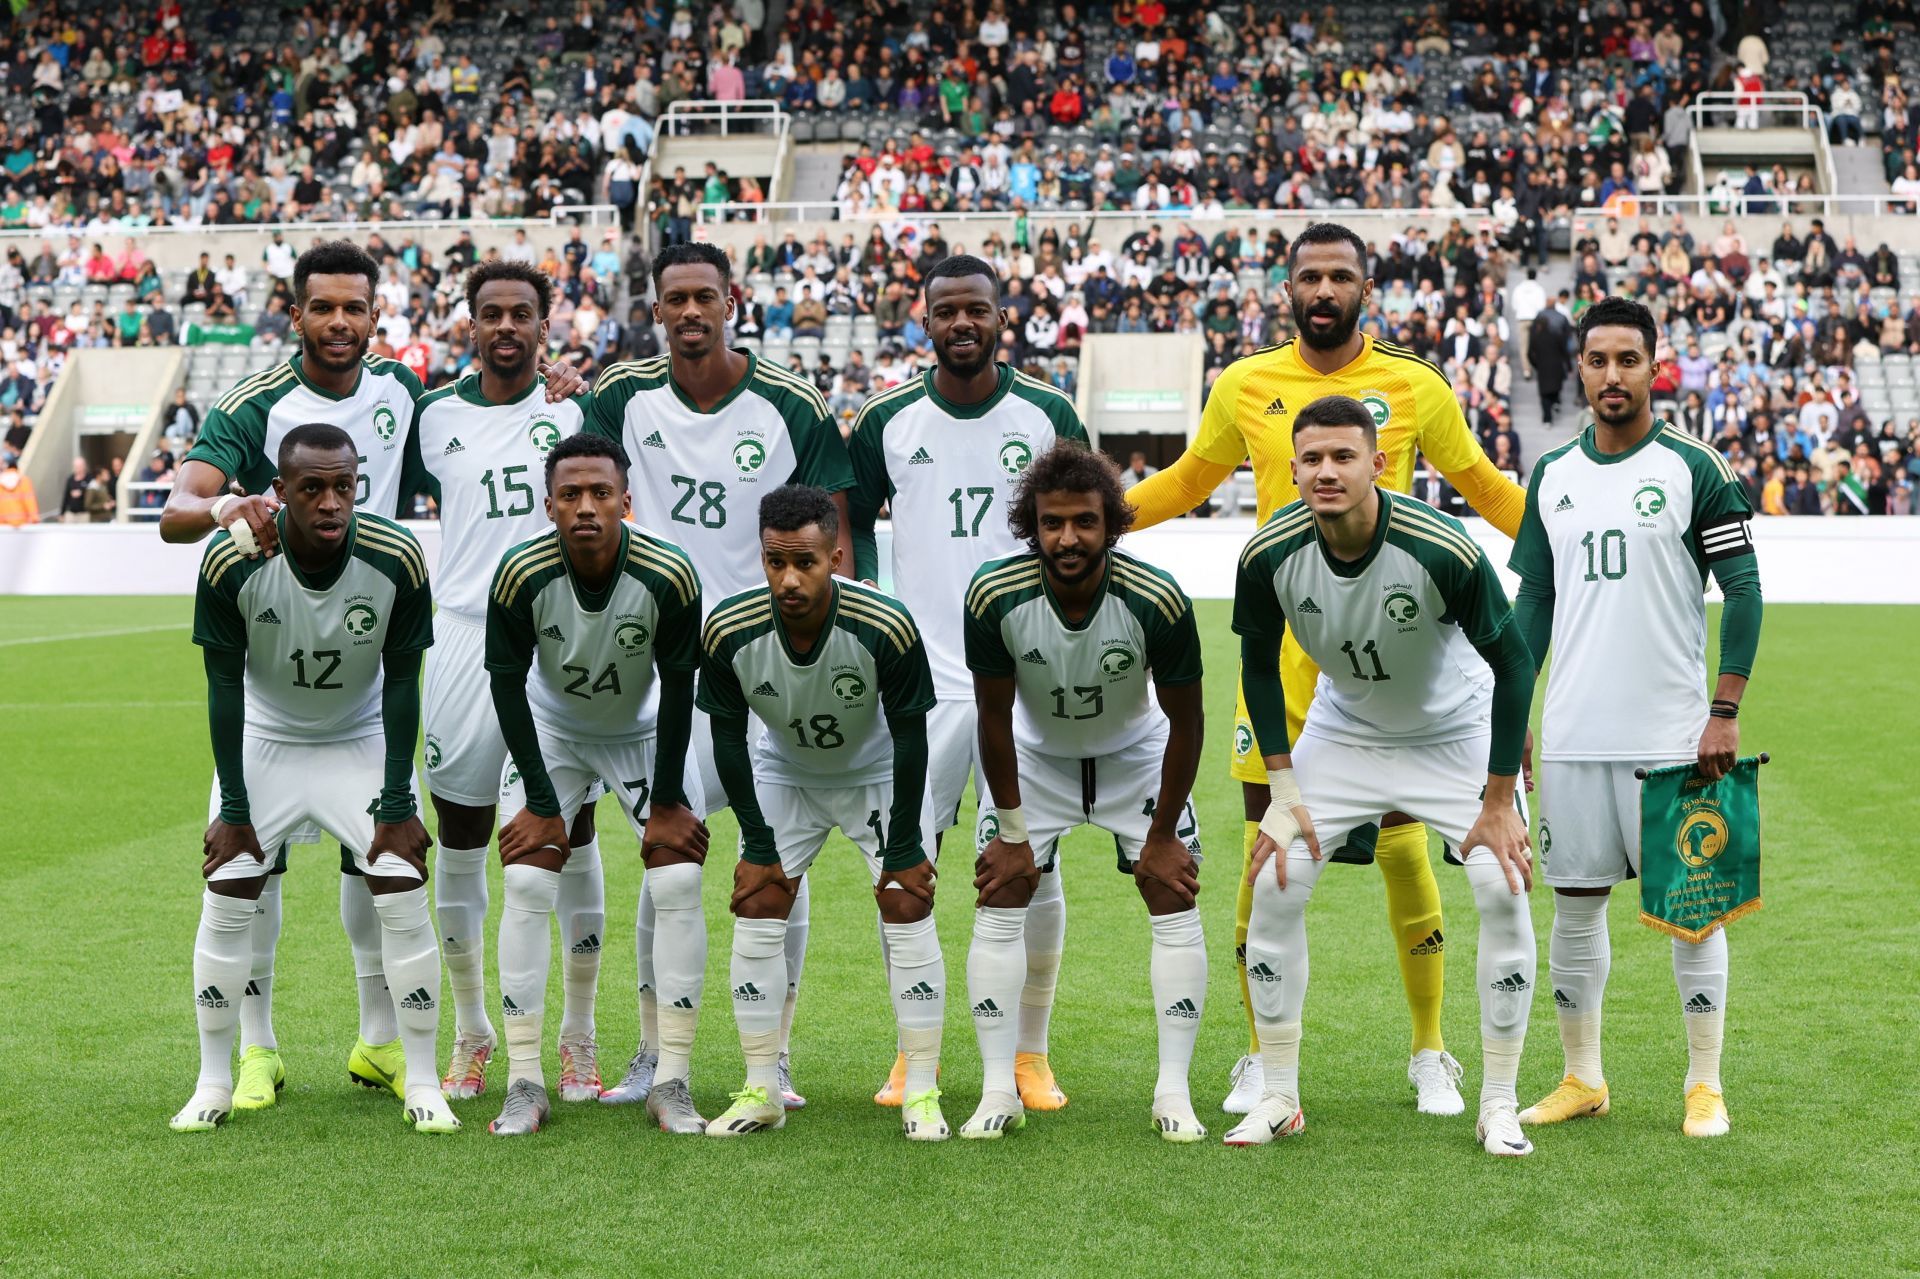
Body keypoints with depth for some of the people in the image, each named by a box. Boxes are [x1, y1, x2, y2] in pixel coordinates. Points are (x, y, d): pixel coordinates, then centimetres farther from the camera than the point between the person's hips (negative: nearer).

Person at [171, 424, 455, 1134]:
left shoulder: (396, 560, -24)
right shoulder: (232, 562, -26)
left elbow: (401, 686, -13)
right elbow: (224, 687, -15)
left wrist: (398, 803, -12)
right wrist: (234, 808, -13)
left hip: (361, 742, 0)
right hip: (263, 740, 0)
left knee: (403, 896, -9)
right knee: (226, 901, -6)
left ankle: (422, 1084, 2)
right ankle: (213, 1083, 8)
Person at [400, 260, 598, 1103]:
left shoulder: (581, 407, 4)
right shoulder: (434, 416, 9)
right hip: (464, 640, 2)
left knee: (571, 832, 2)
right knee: (459, 838, 7)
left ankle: (579, 1035, 13)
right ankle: (471, 1033, 21)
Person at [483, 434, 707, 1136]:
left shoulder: (669, 576, -29)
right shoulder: (520, 575, -28)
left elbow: (678, 687, -16)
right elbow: (508, 685, -15)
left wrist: (667, 801, -12)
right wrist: (541, 802, -15)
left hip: (644, 731, 0)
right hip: (551, 729, 0)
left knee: (679, 882, -13)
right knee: (527, 884, -14)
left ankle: (671, 1083, -5)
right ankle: (525, 1083, -6)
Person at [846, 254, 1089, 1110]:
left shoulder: (1048, 415, 4)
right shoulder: (888, 422, 5)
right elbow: (850, 525, 17)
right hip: (920, 679, 1)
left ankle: (1030, 1055, 14)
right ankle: (912, 1051, 12)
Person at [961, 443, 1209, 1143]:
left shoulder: (1157, 600, -31)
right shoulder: (995, 595, -30)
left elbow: (1185, 721, -17)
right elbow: (994, 715, -16)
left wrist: (1163, 834, -13)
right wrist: (1012, 831, -12)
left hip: (1136, 754, 0)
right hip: (1033, 755, 0)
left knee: (1174, 899, -8)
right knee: (998, 904, -7)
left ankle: (1173, 1093, 0)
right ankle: (998, 1093, 0)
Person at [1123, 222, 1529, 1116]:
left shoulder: (1414, 386, 3)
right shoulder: (1245, 386, 6)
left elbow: (1482, 486, 15)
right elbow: (1188, 481, 20)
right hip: (1279, 641, 1)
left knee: (1403, 844, -1)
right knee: (1264, 852, 0)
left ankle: (1430, 1055, 15)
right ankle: (1261, 1058, 14)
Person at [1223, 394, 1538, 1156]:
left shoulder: (1444, 551, -32)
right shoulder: (1269, 555, -23)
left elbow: (1512, 661, -18)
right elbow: (1259, 666, -4)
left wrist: (1499, 801, -17)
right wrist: (1283, 792, -8)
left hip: (1457, 734, -2)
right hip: (1342, 732, 3)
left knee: (1504, 890, -16)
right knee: (1275, 887, -8)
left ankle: (1499, 1107, -3)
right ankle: (1279, 1098, 5)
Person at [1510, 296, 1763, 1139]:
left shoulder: (1692, 470, -4)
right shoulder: (1552, 476, 9)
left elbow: (1742, 591, -5)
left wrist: (1726, 711, -11)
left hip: (1671, 736, -4)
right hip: (1572, 736, 4)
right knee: (1575, 903, 8)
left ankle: (1704, 1084, 10)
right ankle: (1582, 1079, 19)